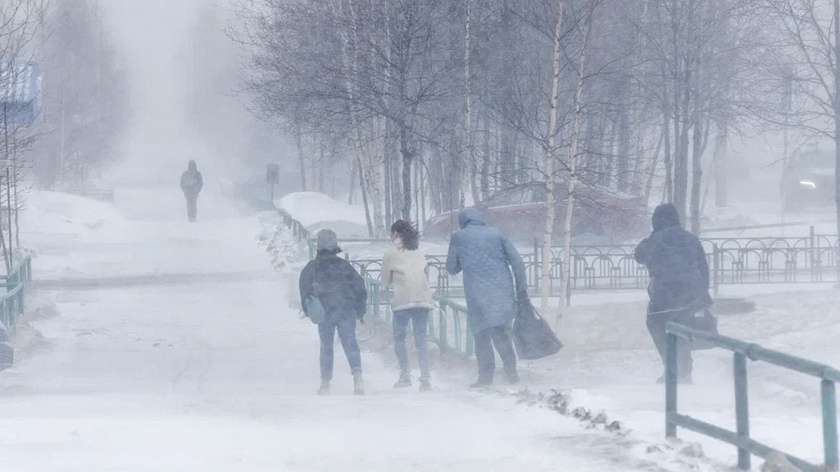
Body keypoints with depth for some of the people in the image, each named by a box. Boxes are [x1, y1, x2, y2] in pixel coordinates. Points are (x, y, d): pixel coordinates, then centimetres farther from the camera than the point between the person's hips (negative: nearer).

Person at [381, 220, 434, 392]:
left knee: (399, 337, 11)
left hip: (402, 300, -4)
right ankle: (425, 379, -5)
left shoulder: (391, 254, 4)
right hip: (423, 299, 4)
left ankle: (405, 375, 3)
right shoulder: (419, 253, 16)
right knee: (421, 338, 3)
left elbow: (385, 281, 12)